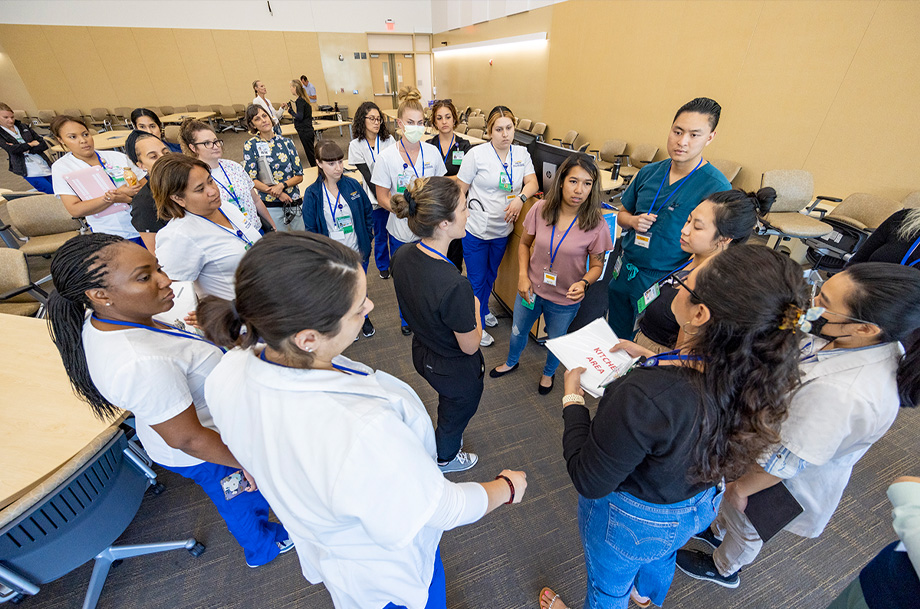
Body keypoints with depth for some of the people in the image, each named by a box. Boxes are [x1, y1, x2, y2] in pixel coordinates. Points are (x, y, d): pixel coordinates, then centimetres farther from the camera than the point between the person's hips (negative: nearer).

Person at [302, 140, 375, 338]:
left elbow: (367, 214, 4)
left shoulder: (353, 185, -7)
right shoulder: (312, 194, -11)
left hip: (358, 253, 2)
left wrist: (366, 241, 0)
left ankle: (363, 317, 48)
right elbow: (310, 229, -5)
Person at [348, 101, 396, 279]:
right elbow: (367, 176, -8)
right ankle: (383, 266, 33)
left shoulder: (389, 140, 1)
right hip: (375, 197, -1)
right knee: (380, 234, 11)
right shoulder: (356, 145, -4)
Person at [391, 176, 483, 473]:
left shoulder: (402, 256, -17)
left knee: (448, 404, 36)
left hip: (422, 353, 7)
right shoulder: (455, 286, -41)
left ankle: (446, 438, 67)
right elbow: (470, 346, -25)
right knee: (457, 412, 28)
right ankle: (446, 457, 59)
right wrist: (474, 307, -9)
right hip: (456, 370, -6)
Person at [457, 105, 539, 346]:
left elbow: (532, 183, -1)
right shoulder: (477, 154, -10)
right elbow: (460, 190, -7)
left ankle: (483, 309, 47)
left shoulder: (521, 153, 4)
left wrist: (520, 199, -21)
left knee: (491, 275, 22)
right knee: (476, 279, 6)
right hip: (476, 229, -4)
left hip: (502, 228, 5)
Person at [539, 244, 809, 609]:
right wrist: (651, 359, 0)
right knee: (661, 557, 41)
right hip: (700, 507, 7)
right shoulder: (755, 370, -22)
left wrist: (572, 397, -21)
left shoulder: (645, 395, -45)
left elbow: (589, 481, -31)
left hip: (630, 521, -6)